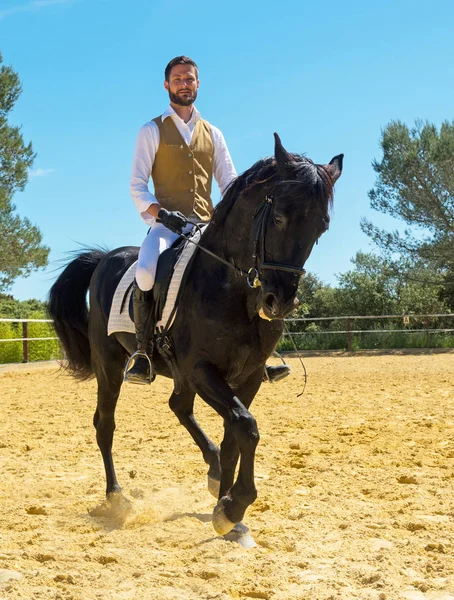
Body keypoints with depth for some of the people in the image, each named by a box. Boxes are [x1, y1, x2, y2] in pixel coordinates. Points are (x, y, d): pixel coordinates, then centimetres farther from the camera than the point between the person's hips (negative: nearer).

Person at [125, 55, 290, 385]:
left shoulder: (213, 134, 19)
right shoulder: (153, 131, 8)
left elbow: (230, 182, 14)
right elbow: (137, 186, 0)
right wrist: (161, 213, -18)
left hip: (207, 227, 4)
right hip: (166, 225, -4)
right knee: (146, 272, -34)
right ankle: (143, 352, -18)